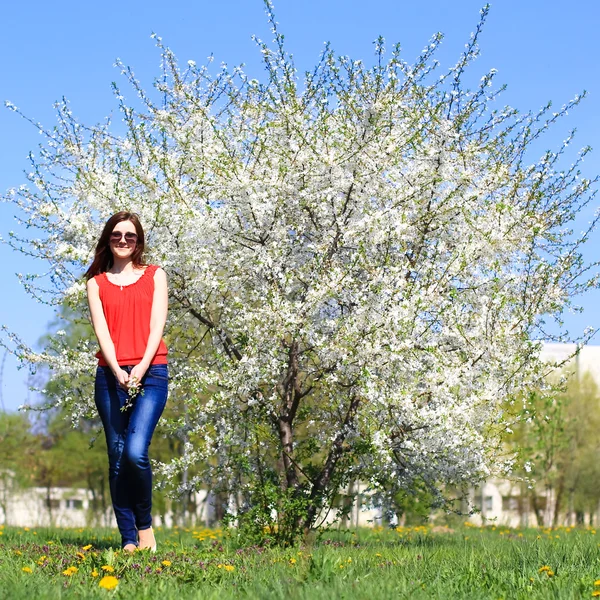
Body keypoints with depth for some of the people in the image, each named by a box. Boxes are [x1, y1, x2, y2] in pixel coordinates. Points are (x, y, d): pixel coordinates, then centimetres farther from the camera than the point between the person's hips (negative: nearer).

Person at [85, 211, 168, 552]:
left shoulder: (154, 275, 11)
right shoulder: (97, 282, 13)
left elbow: (157, 324, 0)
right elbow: (101, 329, 1)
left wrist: (142, 367, -15)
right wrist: (118, 371, -16)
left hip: (150, 374, -2)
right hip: (111, 375, 2)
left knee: (135, 452, -18)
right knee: (117, 458, 0)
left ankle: (145, 524, 1)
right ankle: (129, 539, 4)